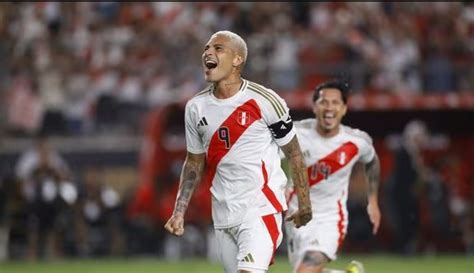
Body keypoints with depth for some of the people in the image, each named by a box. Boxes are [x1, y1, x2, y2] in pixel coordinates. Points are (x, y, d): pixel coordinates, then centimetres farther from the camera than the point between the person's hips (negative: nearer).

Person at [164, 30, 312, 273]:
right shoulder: (196, 107, 6)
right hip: (223, 214, 6)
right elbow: (194, 162, 17)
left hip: (261, 209, -5)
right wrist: (179, 211, 9)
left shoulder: (264, 101, -9)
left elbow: (294, 153, 0)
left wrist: (304, 204, 1)